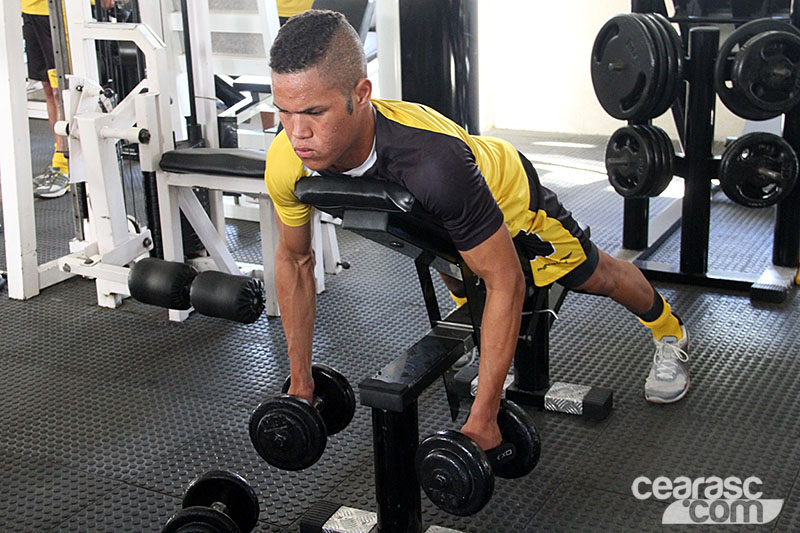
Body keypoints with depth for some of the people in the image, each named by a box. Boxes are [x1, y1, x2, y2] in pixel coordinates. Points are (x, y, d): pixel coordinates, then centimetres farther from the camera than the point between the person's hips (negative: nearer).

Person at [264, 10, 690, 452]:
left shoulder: (433, 163, -50)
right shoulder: (286, 163, -33)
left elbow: (505, 282, -40)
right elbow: (295, 260, -14)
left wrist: (482, 420, -38)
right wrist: (301, 383, -8)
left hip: (507, 194, -3)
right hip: (430, 219, 4)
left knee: (590, 276, 21)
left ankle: (669, 334, 50)